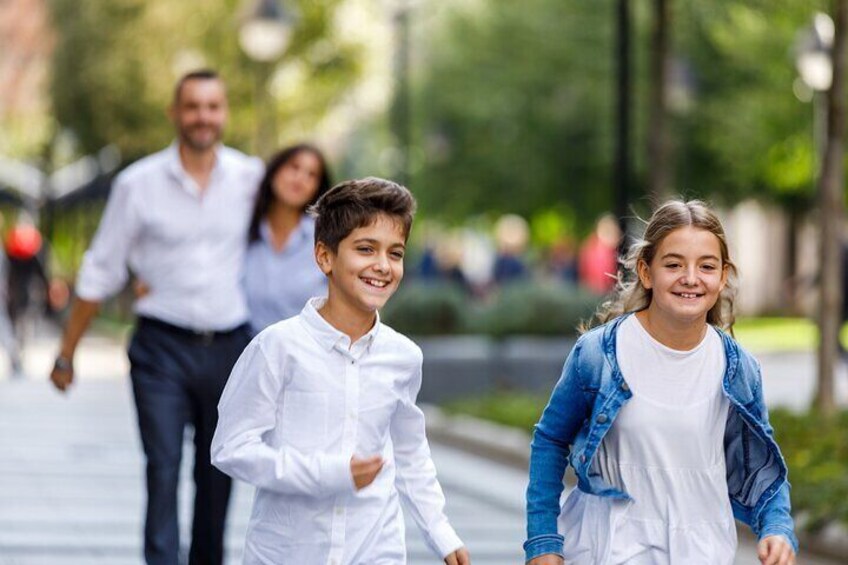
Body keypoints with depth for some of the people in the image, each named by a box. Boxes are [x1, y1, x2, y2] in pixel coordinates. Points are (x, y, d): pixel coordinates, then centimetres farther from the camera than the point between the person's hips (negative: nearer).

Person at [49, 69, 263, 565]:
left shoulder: (253, 178, 2)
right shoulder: (139, 184, -1)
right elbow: (101, 273, 6)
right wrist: (66, 354, 7)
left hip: (229, 348, 2)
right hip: (162, 347, -2)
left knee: (218, 477, 9)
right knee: (163, 472, -10)